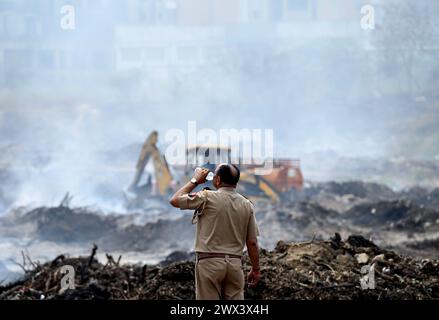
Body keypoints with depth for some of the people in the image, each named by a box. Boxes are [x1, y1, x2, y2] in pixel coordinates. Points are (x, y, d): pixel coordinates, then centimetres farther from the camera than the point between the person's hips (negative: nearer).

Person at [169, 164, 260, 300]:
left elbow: (174, 200, 2)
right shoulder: (247, 205, 4)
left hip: (210, 262, -4)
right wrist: (256, 270, 13)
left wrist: (195, 181, 11)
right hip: (235, 263, 4)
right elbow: (252, 242, 4)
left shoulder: (208, 198, -8)